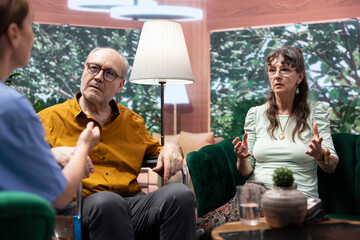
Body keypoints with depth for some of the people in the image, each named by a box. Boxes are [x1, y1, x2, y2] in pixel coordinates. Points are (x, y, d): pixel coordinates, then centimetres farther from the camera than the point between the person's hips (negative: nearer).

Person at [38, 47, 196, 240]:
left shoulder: (132, 121, 26)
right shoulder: (50, 118, 11)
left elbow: (153, 150, 37)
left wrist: (170, 150, 12)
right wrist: (54, 155, -20)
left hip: (132, 203, 5)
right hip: (77, 207, -4)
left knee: (180, 193, -24)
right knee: (107, 201, -40)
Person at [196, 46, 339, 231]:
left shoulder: (316, 111, 8)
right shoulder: (255, 113, 14)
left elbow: (331, 166, 1)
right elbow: (246, 171, 13)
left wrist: (320, 154, -22)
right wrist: (242, 159, -11)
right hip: (257, 188, 2)